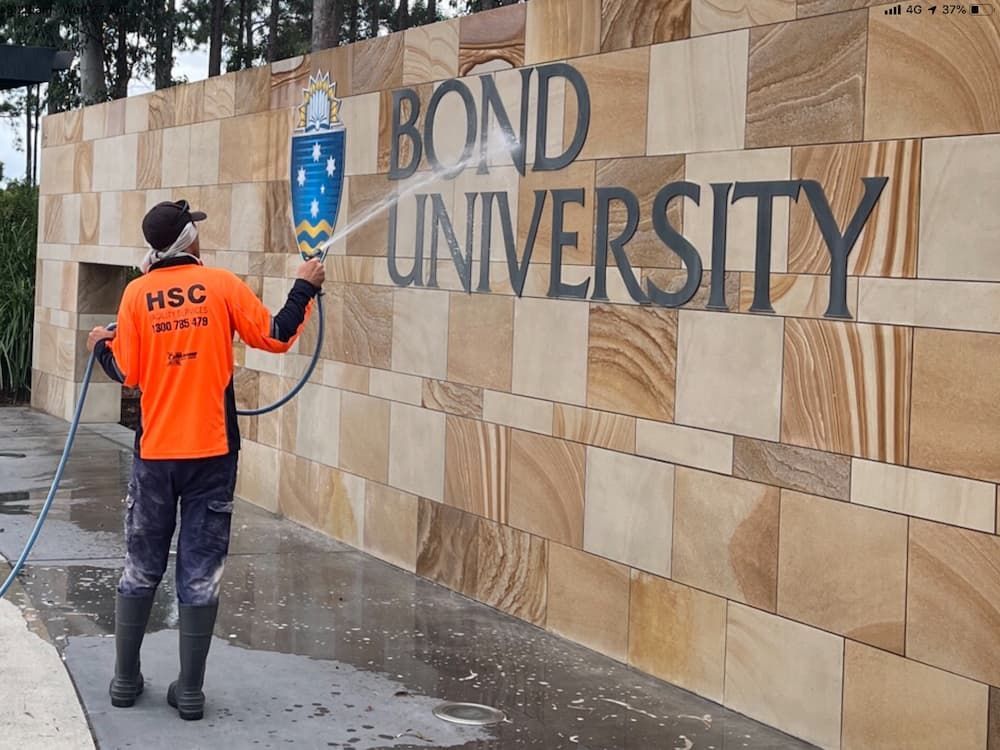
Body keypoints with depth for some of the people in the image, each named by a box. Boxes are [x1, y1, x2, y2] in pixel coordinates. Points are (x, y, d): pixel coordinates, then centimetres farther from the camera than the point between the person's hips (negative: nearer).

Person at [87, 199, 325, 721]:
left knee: (141, 569, 14)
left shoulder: (137, 293, -1)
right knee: (200, 573, 4)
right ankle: (190, 689, 7)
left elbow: (127, 373, 0)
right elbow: (275, 337, -1)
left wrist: (101, 345, 20)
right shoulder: (222, 285, -3)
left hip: (155, 453, 1)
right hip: (211, 452, -1)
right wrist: (305, 288, 12)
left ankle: (125, 679, 20)